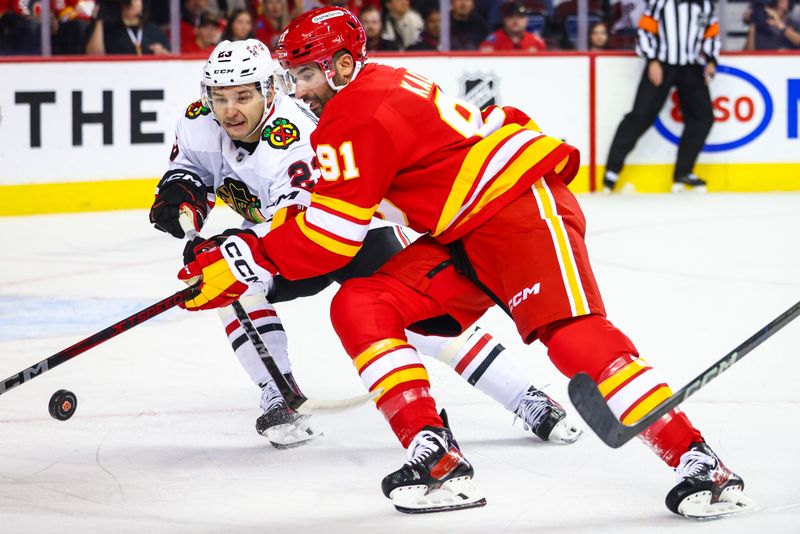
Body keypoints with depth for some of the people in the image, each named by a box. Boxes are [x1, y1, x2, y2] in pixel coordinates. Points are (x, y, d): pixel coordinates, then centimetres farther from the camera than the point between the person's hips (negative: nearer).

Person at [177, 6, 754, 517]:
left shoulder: (355, 117, -13)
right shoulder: (377, 88, 18)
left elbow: (332, 236, -16)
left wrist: (245, 261, -9)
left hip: (522, 205, -10)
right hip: (463, 241, 10)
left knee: (571, 334, -26)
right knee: (360, 305, -4)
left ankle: (696, 462, -27)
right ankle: (439, 462, -13)